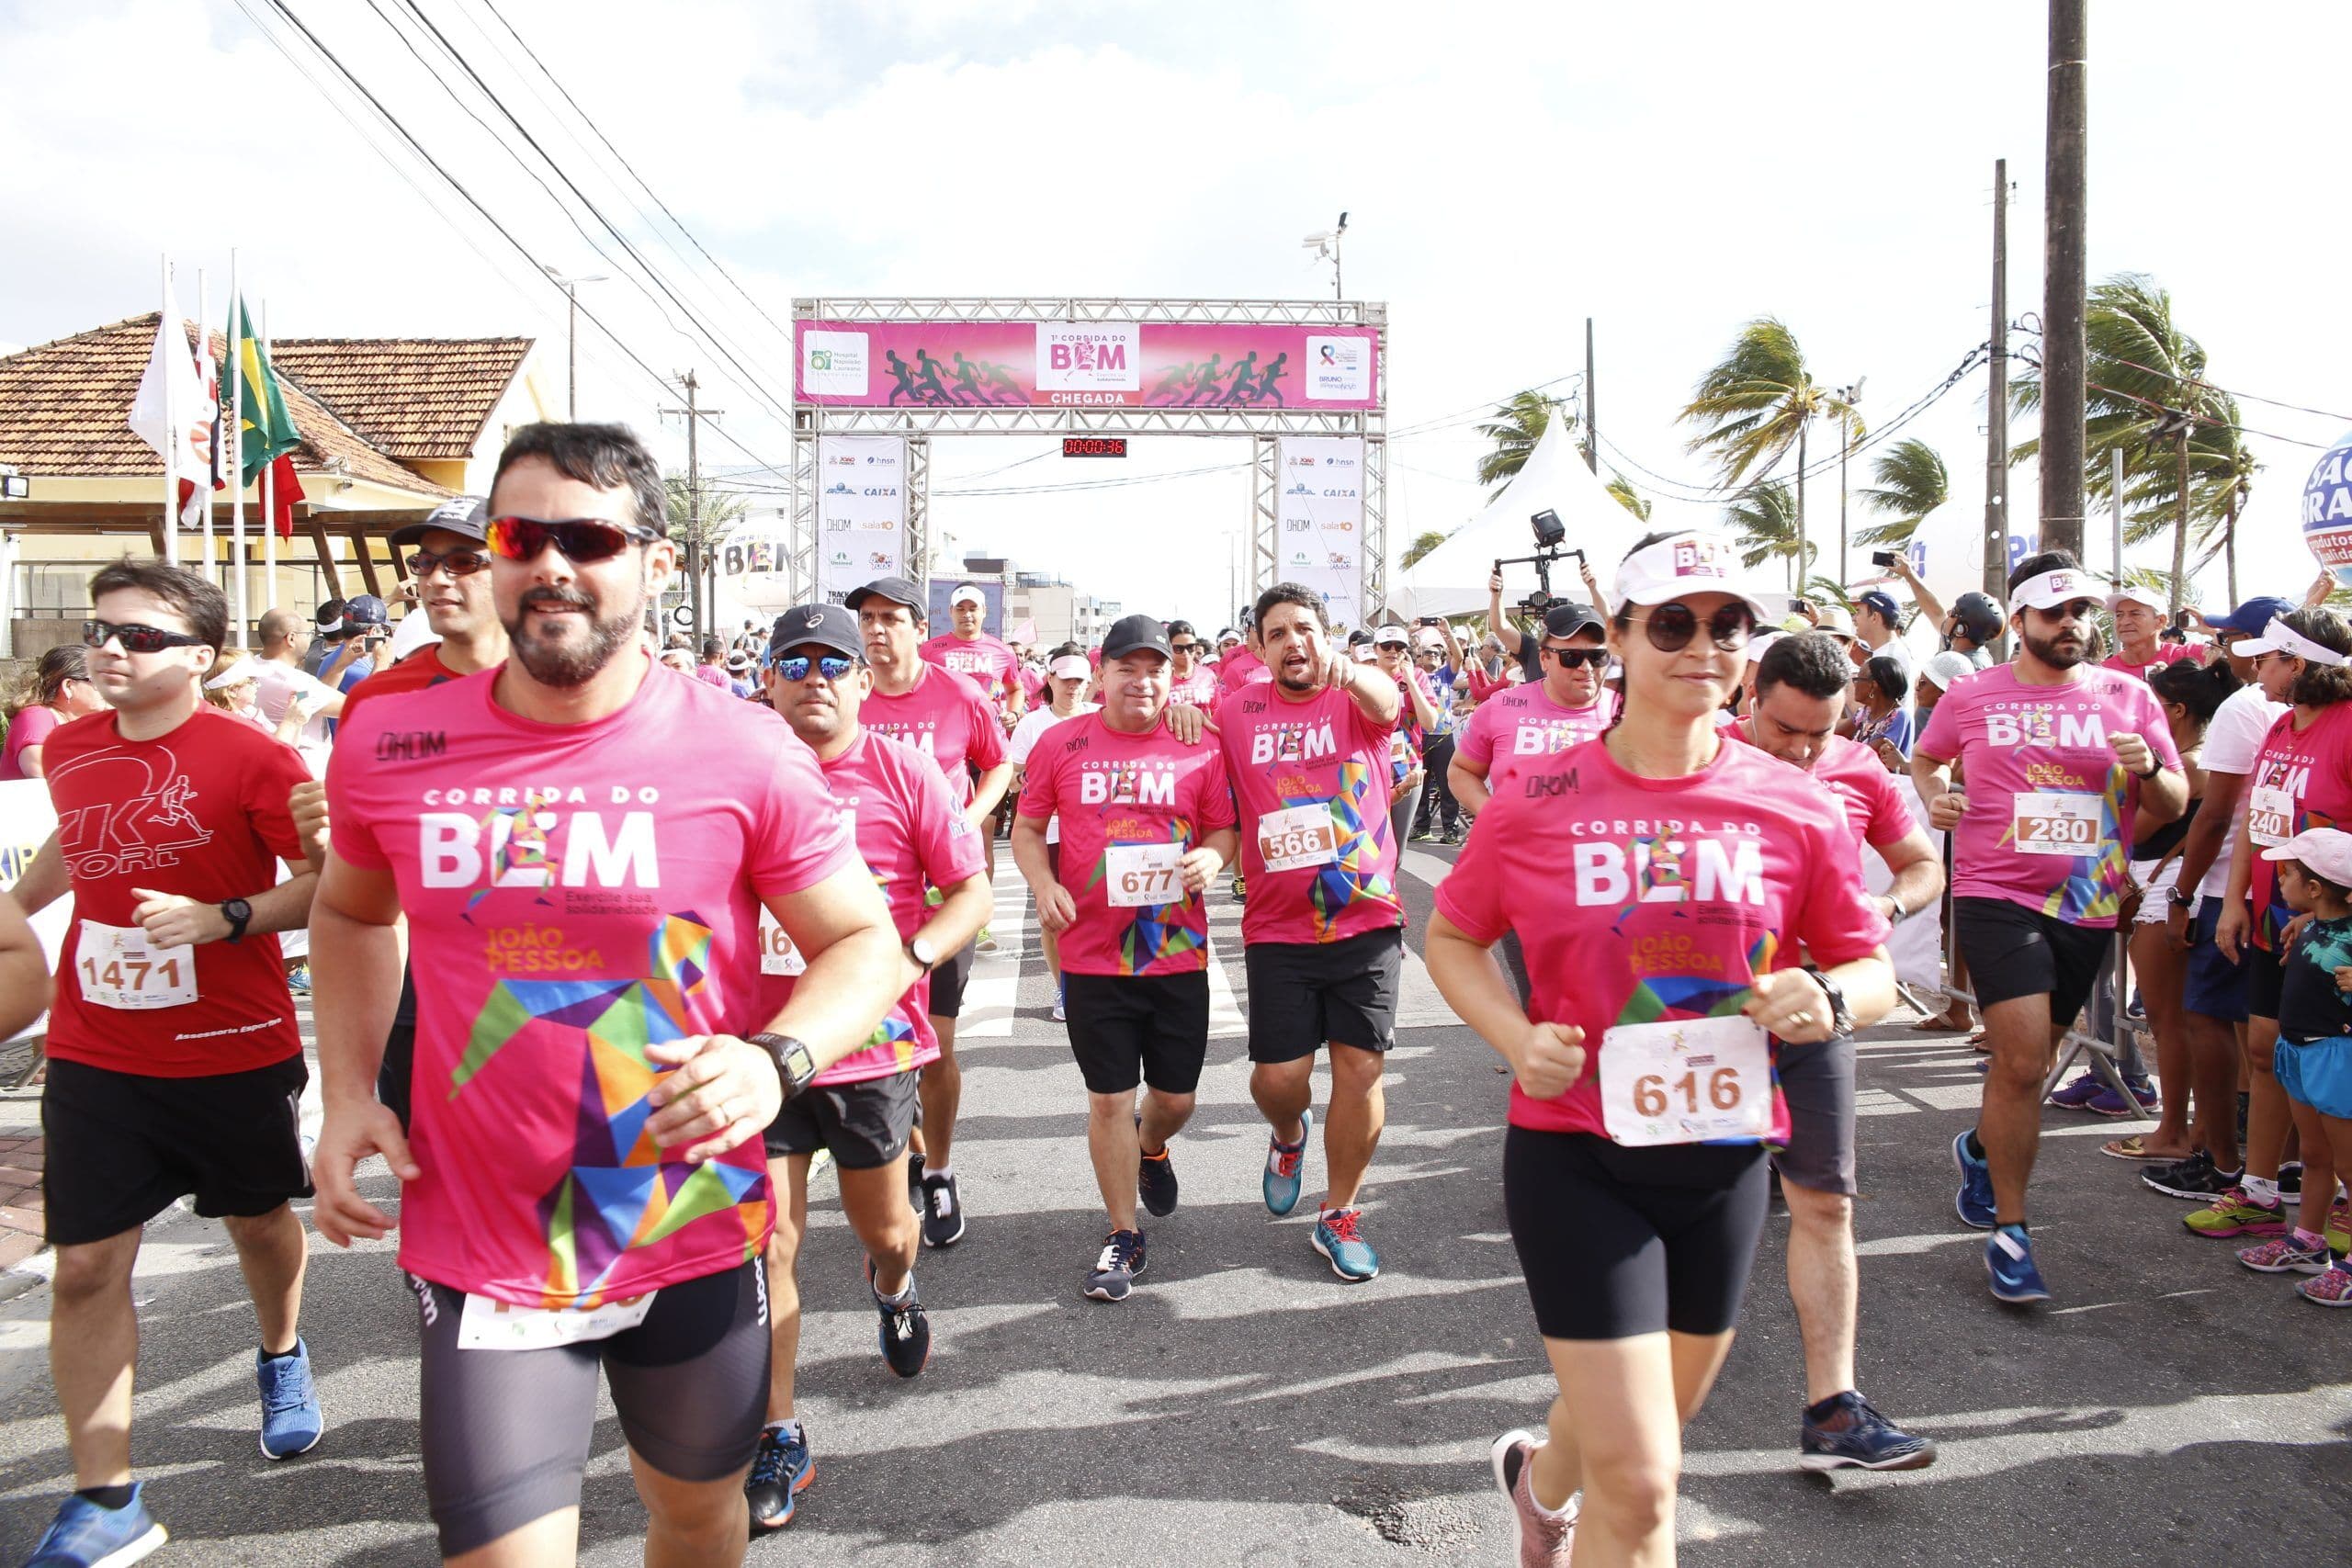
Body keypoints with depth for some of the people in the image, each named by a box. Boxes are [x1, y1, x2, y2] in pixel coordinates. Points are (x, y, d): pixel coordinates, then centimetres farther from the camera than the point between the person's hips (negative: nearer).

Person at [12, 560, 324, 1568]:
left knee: (258, 1221, 17)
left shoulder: (250, 757, -14)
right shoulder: (69, 749, 4)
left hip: (233, 1051, -3)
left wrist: (222, 918, -25)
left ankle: (282, 1357, 49)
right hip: (94, 1058, 4)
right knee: (86, 1268, 1)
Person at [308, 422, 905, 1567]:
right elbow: (350, 912, 15)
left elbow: (865, 940, -6)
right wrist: (347, 1093, 2)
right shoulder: (388, 748, -4)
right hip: (482, 1255, 0)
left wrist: (775, 1060, -25)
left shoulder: (744, 752, -13)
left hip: (695, 1243, 0)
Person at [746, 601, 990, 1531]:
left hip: (873, 1042, 0)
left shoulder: (904, 775, -3)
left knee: (882, 1227, 17)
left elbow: (971, 890, -1)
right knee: (767, 1246, 1)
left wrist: (911, 958, -17)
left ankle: (894, 1290, 54)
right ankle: (779, 1441, 16)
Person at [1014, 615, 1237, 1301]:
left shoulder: (1201, 747, 0)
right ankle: (1123, 1237, 22)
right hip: (1093, 955, -1)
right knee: (1109, 1097, 5)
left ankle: (1151, 1148, 49)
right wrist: (1044, 883, -10)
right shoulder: (1063, 743, 0)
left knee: (1175, 1096, 11)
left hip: (1179, 953, 1)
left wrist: (1211, 858, -15)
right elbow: (1027, 828, 8)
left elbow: (1225, 829, 8)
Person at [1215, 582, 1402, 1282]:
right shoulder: (1237, 712, 4)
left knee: (1360, 1068, 2)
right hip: (1278, 929, 1)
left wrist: (1345, 670, -51)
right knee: (1279, 1077, -1)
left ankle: (1339, 1215, 22)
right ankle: (1287, 1137, 37)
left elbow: (1387, 702, -26)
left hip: (1368, 921, -1)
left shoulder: (1356, 702, -2)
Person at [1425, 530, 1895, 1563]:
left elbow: (1873, 972, 6)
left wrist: (1829, 1000, -17)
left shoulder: (1795, 808, -4)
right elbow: (1451, 938, 5)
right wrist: (1517, 1040, -12)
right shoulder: (1539, 806, -9)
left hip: (1725, 1159, 4)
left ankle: (1540, 1478, 58)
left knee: (1643, 1435, 25)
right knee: (1640, 1483, -6)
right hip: (1575, 1155, -3)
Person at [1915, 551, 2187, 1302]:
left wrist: (2149, 769, -14)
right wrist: (1934, 797, -4)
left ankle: (1981, 1146, 46)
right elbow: (1925, 759, 17)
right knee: (2023, 1060, -13)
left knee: (2029, 1057, 17)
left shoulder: (2130, 696, 4)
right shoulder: (1972, 696, 0)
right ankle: (2009, 1229, 0)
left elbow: (2174, 804, 7)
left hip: (2089, 905, 4)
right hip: (1998, 896, -3)